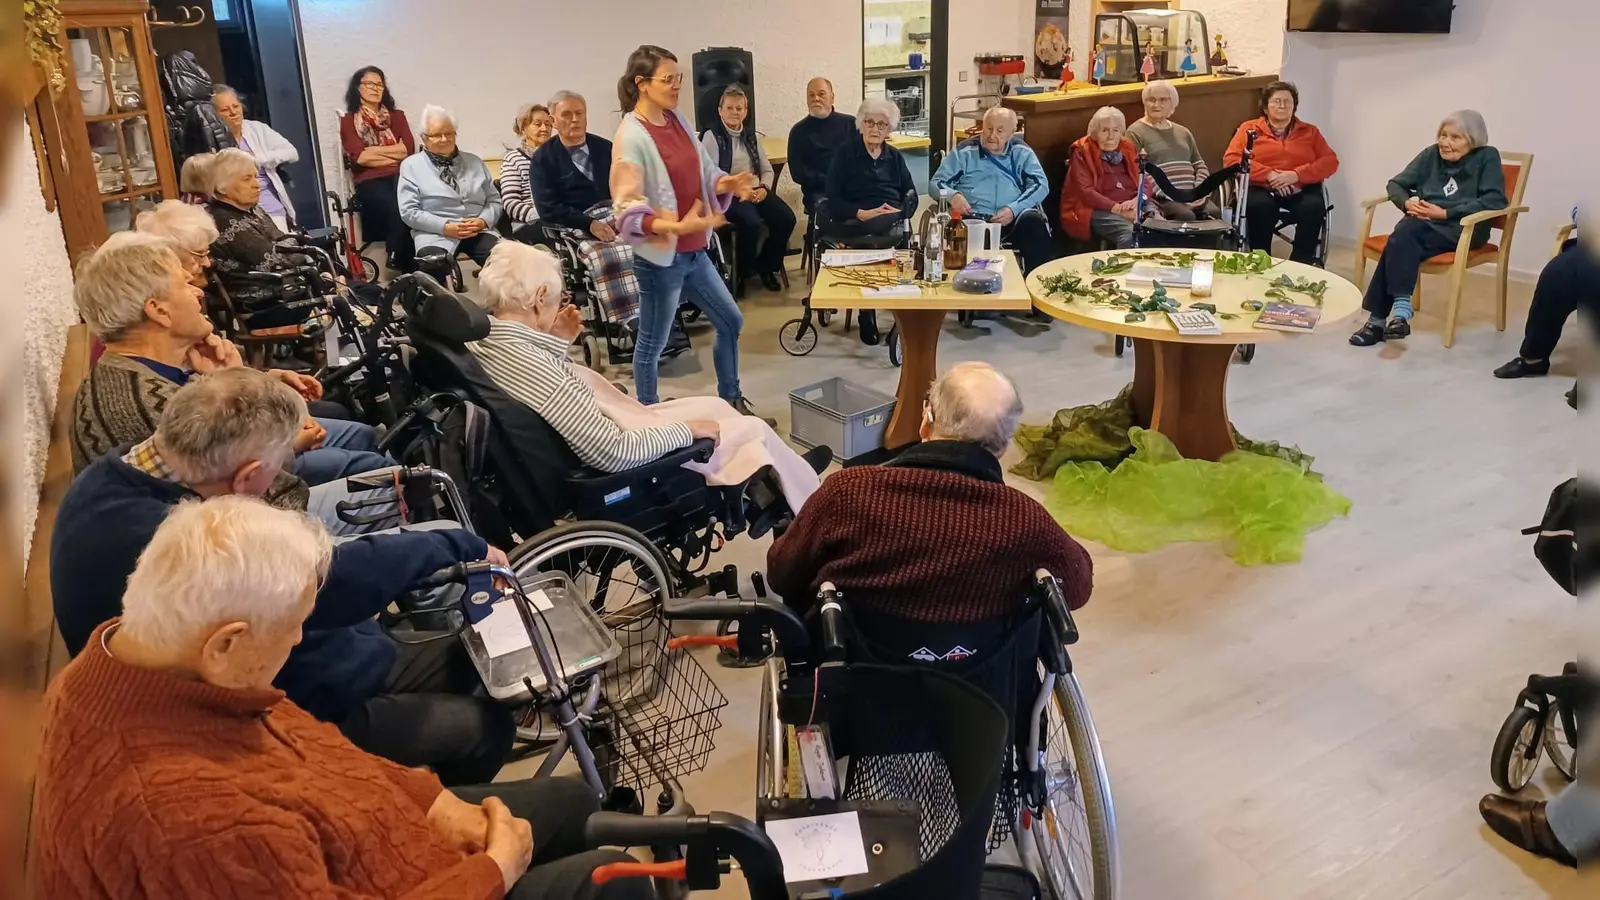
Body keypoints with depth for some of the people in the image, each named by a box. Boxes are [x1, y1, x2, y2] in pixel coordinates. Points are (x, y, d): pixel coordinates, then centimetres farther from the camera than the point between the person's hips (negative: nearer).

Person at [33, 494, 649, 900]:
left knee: (569, 800, 16)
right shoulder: (190, 817, -43)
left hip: (320, 849, 9)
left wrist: (430, 798, -4)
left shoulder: (128, 651, -13)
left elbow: (298, 740, 2)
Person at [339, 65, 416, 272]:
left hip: (399, 175, 2)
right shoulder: (348, 121, 14)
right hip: (369, 181, -2)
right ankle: (402, 261, -25)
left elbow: (409, 149, 8)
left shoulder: (396, 116, 23)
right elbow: (359, 157, -2)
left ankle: (398, 259, -28)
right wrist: (396, 154, 1)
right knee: (395, 206, -35)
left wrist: (375, 150, 1)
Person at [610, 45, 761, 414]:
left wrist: (728, 184, -9)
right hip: (659, 257, -8)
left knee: (730, 322, 19)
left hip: (694, 252, 9)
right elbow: (629, 213, -21)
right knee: (653, 344, 6)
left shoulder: (678, 120, 5)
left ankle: (731, 401, 37)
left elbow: (703, 173, 13)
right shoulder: (631, 137, -18)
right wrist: (680, 226, -33)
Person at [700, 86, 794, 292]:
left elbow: (767, 170, 16)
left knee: (786, 218, -18)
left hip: (756, 191, 6)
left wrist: (764, 188, -6)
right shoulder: (711, 137, -2)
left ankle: (766, 266, 3)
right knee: (751, 222, -34)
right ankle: (744, 273, -10)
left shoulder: (751, 136, 17)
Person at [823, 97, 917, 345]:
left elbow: (911, 194, 15)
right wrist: (861, 213, -16)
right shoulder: (845, 154, 9)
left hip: (893, 221, 3)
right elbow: (832, 198, 0)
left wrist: (900, 211, -8)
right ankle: (867, 317, -25)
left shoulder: (895, 156, 22)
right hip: (856, 222, -3)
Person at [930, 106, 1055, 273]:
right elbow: (937, 182, 12)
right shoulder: (964, 152, 14)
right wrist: (953, 195, -14)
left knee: (1033, 222, -32)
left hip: (1013, 219, 1)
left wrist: (1014, 209, -13)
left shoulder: (1022, 153, 16)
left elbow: (1040, 185, 5)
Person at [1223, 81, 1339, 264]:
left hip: (1301, 190, 2)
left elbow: (1330, 162, 8)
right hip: (1261, 189, -2)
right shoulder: (1249, 129, 14)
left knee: (1314, 207, -32)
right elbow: (1231, 159, 0)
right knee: (1260, 206, -37)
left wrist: (1296, 174, -11)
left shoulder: (1309, 131, 19)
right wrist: (1268, 175, -13)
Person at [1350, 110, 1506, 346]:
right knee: (1403, 236, -34)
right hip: (1424, 223, 5)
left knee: (1400, 241, -33)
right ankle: (1400, 311, -41)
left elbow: (1494, 201, -8)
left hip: (1463, 228, -4)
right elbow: (1396, 184, 16)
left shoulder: (1487, 157, 3)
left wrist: (1445, 213, -16)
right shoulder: (1431, 154, 16)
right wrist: (1408, 202, -8)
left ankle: (1380, 318, -37)